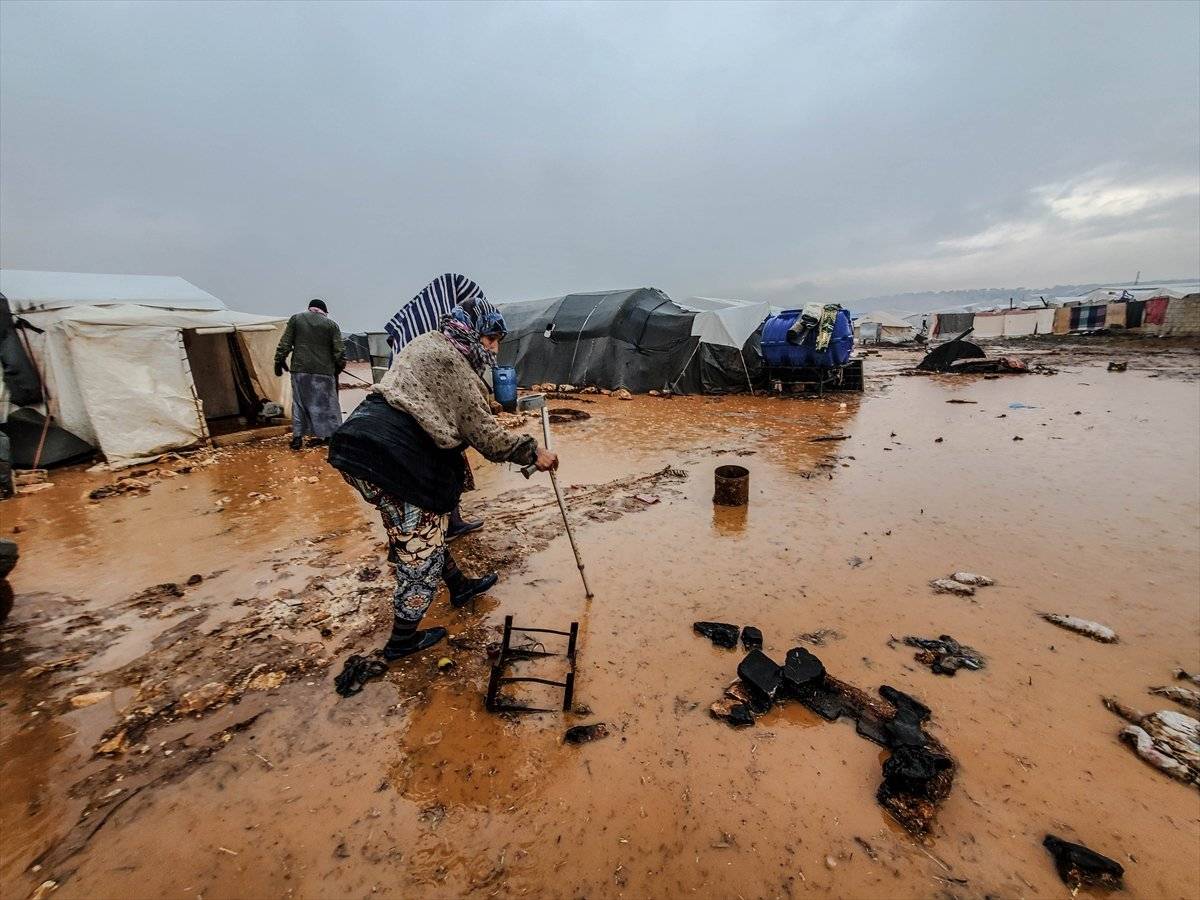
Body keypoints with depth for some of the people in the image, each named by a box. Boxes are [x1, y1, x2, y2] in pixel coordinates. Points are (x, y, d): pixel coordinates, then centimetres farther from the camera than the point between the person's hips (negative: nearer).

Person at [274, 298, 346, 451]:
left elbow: (284, 344, 6)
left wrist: (279, 361, 13)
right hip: (324, 371, -1)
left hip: (300, 369, 1)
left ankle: (297, 436, 8)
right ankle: (331, 435, 12)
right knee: (327, 402, 7)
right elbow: (339, 351, 0)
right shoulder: (331, 324, 3)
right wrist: (340, 367, 13)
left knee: (299, 402, 8)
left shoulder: (296, 319, 8)